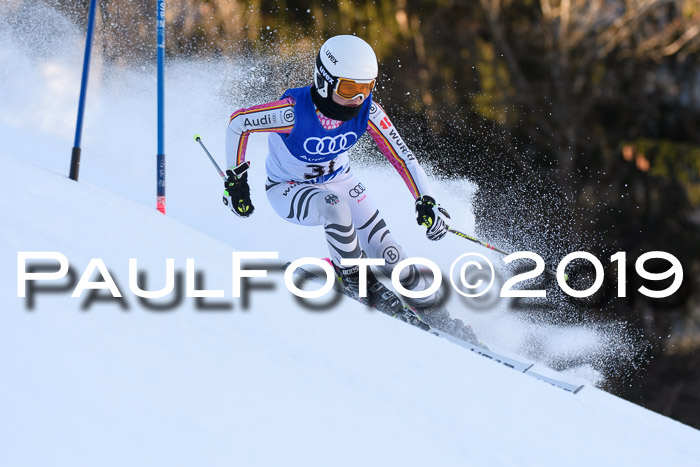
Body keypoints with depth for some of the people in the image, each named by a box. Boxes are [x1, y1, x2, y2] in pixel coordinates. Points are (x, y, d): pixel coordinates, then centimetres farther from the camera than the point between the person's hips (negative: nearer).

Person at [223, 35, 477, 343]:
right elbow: (238, 123, -20)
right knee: (334, 206, -38)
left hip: (338, 179, 4)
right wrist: (235, 181, -16)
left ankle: (433, 312, 8)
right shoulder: (295, 110, -34)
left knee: (387, 253, -11)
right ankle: (352, 278, -15)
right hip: (288, 189, -3)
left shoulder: (368, 113, -23)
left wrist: (426, 203, -29)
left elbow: (402, 156, -18)